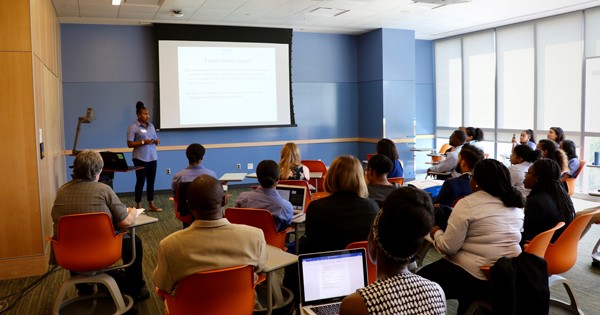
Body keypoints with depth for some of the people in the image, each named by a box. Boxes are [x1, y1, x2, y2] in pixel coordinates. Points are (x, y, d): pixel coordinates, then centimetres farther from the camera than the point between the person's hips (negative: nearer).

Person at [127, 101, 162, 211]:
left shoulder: (151, 126, 12)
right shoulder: (133, 127, -6)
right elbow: (130, 144, -9)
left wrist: (157, 141, -4)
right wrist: (143, 142, -19)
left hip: (152, 157, 6)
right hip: (140, 158, -5)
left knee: (151, 181, 8)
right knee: (140, 181, 1)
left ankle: (151, 204, 16)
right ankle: (138, 205, 11)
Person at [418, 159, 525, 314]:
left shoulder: (468, 204, -13)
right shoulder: (515, 204, 8)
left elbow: (449, 247, -15)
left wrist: (436, 233, 5)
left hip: (477, 278, -8)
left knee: (422, 279, 9)